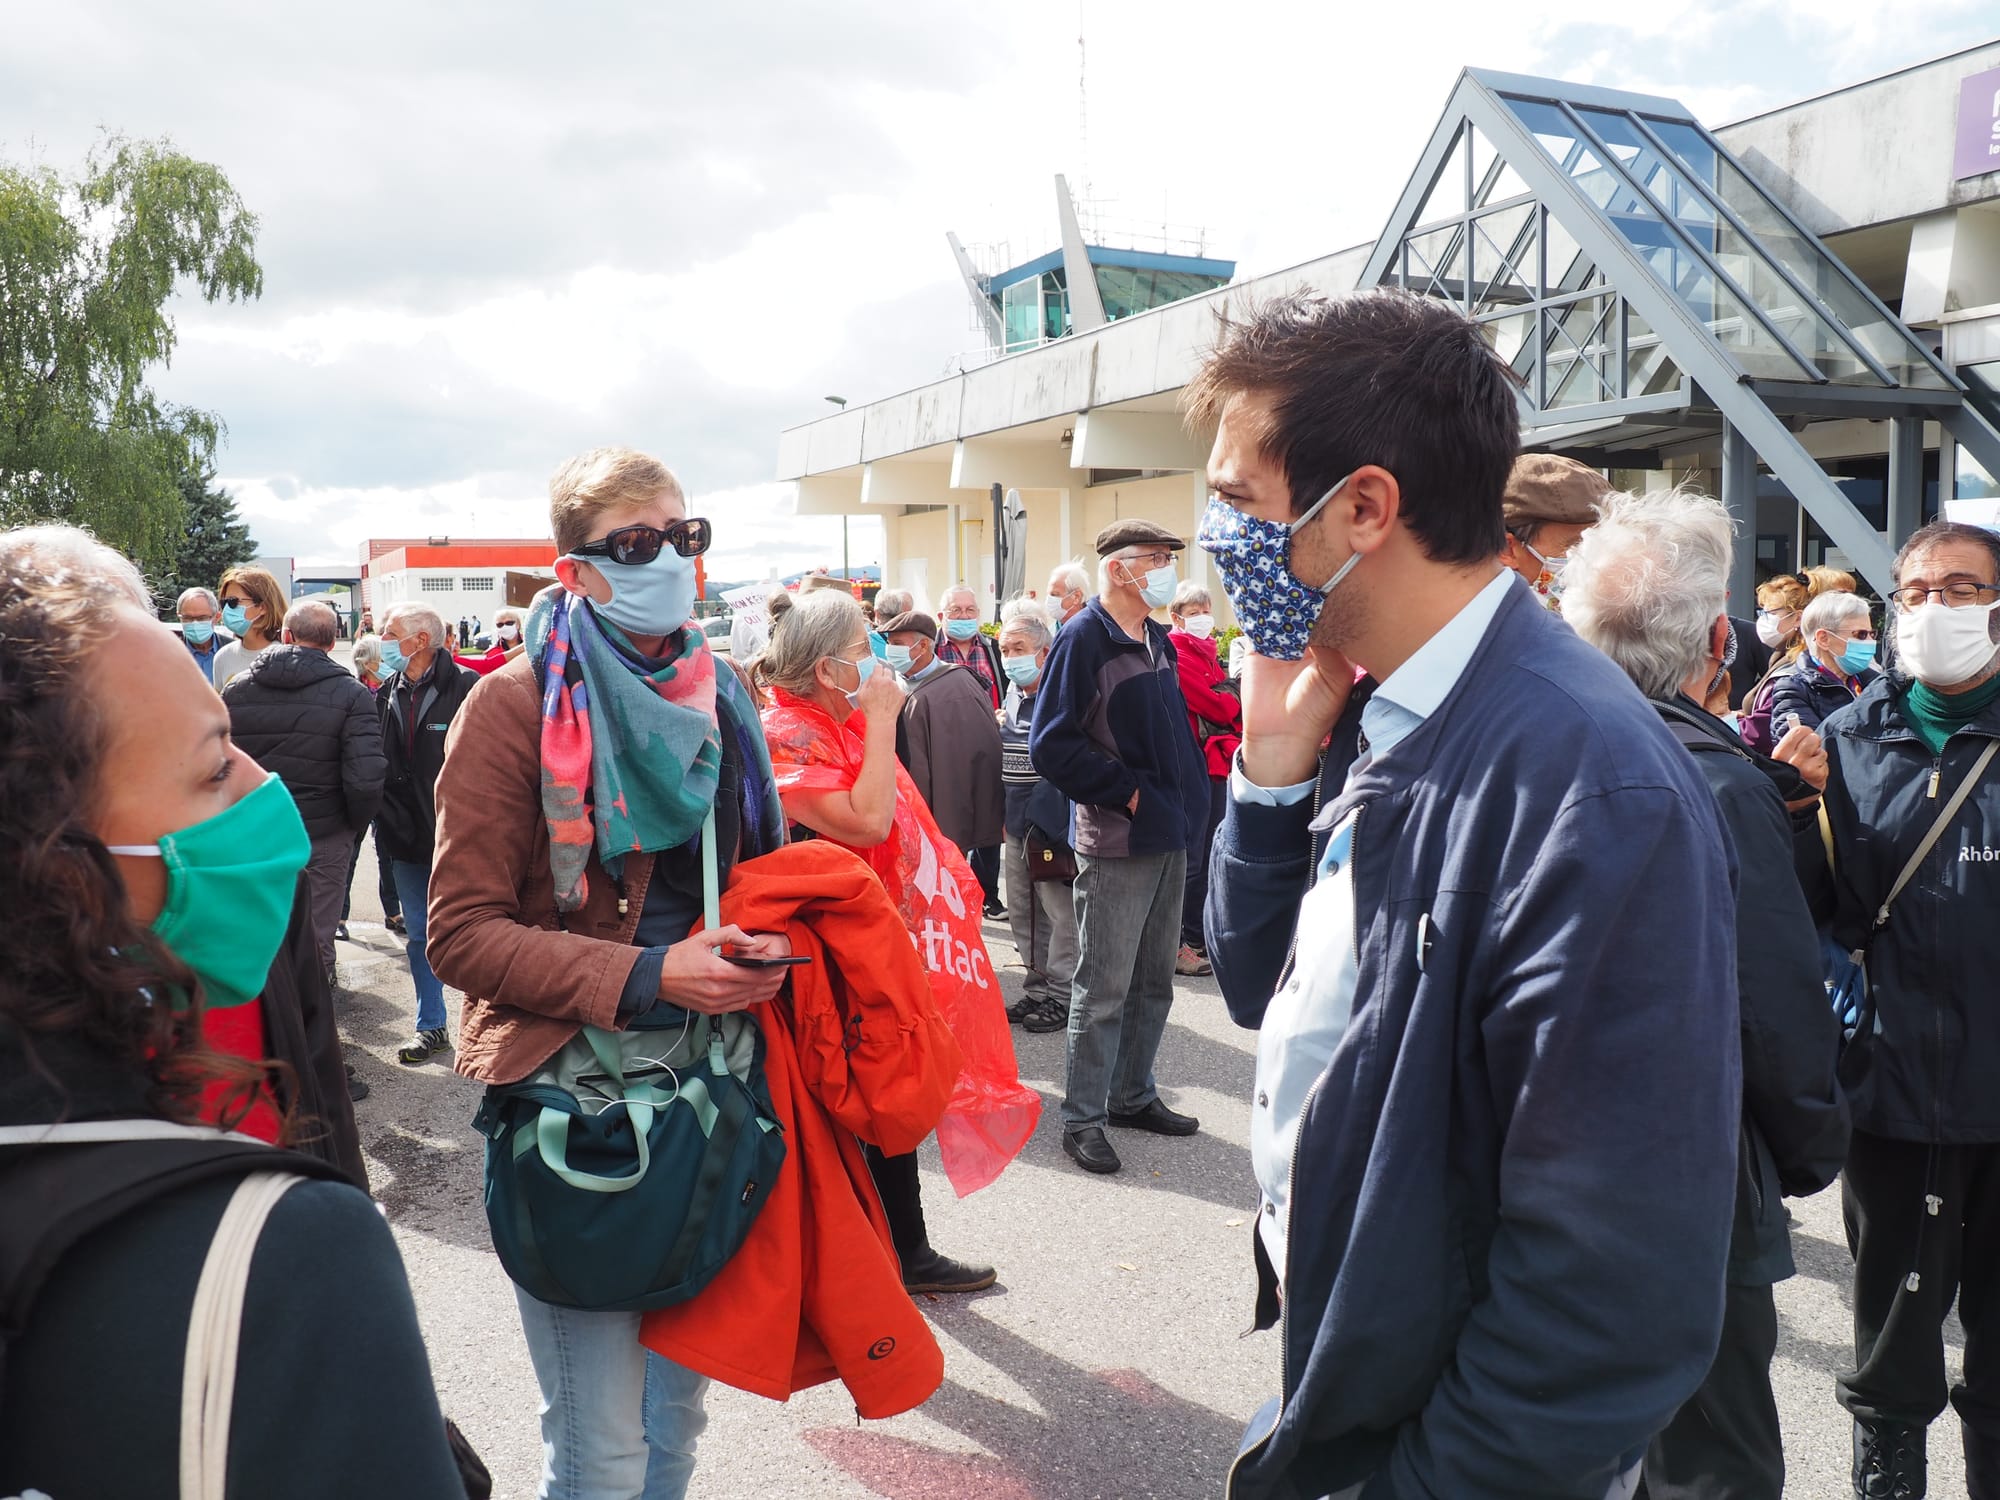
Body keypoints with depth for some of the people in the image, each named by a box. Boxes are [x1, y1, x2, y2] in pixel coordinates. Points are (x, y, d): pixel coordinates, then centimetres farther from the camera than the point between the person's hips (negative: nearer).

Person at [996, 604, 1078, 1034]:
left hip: (1054, 821, -9)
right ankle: (1038, 986, 26)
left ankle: (1062, 994, 7)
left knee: (1060, 909, -2)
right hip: (1018, 821, 9)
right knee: (1022, 911, 14)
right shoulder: (1011, 696, 14)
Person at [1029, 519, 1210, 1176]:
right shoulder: (1084, 639, -12)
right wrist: (1128, 793, -16)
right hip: (1117, 843, -8)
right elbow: (1052, 746, -18)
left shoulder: (1158, 639, 13)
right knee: (1103, 989, 0)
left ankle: (1134, 1096, 31)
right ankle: (1083, 1118, 11)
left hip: (1171, 837, 8)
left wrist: (1190, 798, 10)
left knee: (1153, 982, 16)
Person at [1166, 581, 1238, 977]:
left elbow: (1229, 704, 14)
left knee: (1209, 857, 13)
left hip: (1218, 763, 9)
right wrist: (1236, 705, 2)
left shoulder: (1208, 652, 19)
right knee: (1190, 860, -6)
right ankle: (1175, 946, 1)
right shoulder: (1176, 653, -9)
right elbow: (1215, 705, -14)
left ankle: (1198, 938, 23)